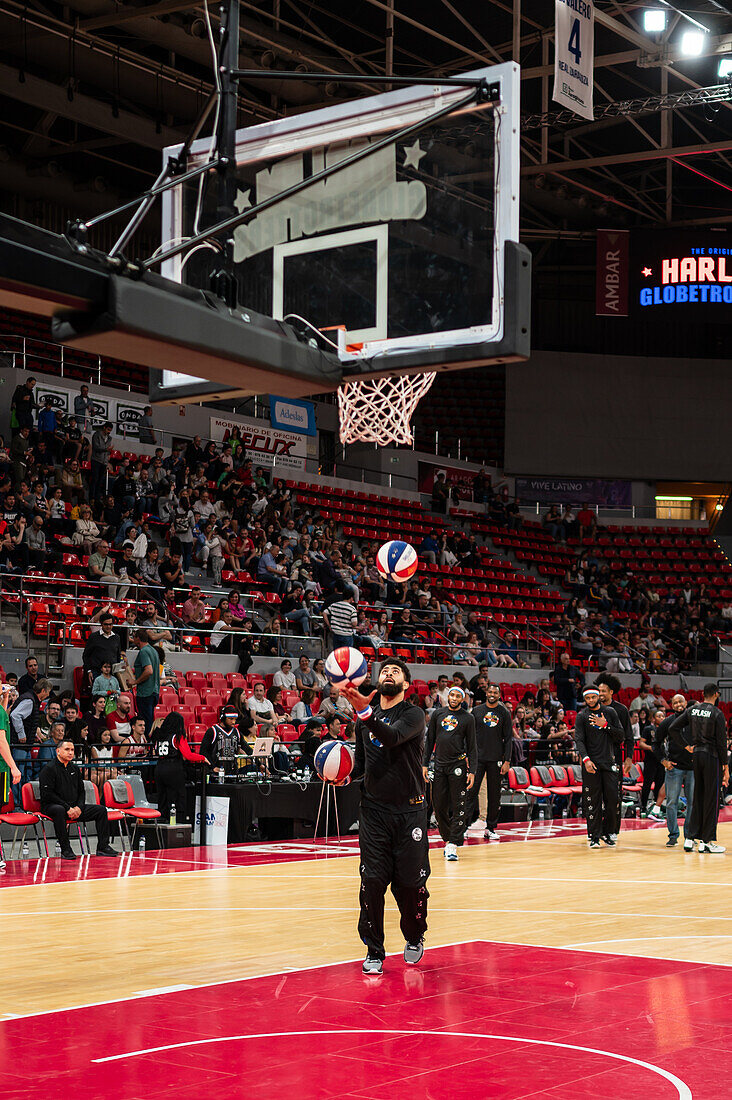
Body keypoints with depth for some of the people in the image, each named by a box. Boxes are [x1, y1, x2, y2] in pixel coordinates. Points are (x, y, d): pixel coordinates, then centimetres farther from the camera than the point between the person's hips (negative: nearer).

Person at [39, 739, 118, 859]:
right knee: (59, 810, -41)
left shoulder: (75, 768, 16)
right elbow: (47, 794, -15)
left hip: (74, 808, 7)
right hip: (51, 806, -7)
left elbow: (81, 791, 19)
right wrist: (67, 808, -20)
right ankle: (65, 849, -33)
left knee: (101, 810, -6)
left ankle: (103, 847, -4)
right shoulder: (49, 769, -6)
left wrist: (78, 807, -3)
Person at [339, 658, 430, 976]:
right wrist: (348, 774, 0)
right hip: (374, 810, 3)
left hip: (409, 811, -3)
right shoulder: (364, 720, 11)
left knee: (410, 883, 0)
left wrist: (365, 711, -41)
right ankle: (374, 951, 6)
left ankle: (414, 939, 27)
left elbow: (393, 737, -27)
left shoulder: (413, 714, -5)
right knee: (372, 881, -5)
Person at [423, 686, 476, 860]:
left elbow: (472, 747, 4)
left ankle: (453, 845, -5)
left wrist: (472, 771, -3)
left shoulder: (468, 718, 4)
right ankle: (447, 838, 20)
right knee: (439, 806, 3)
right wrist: (425, 764, 6)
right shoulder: (438, 714, 10)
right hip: (439, 765, 3)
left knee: (458, 807, -5)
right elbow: (429, 740, 13)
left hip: (458, 765, -3)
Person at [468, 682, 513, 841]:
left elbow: (508, 739, 4)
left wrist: (507, 761, -3)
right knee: (471, 791, -8)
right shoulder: (477, 711, 6)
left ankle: (490, 828, 12)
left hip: (496, 759, 0)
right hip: (477, 757, 0)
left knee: (494, 795, 5)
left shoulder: (504, 713, 4)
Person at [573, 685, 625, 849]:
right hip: (591, 763, -2)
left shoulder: (610, 712, 9)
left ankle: (607, 833, 14)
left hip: (609, 762, 2)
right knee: (592, 801, -2)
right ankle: (594, 837, 4)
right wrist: (586, 759, -21)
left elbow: (620, 736, 7)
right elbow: (579, 740, -7)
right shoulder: (582, 716, 2)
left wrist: (605, 725, -8)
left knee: (612, 798, -1)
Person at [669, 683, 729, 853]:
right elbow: (721, 742, -11)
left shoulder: (692, 710, 6)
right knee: (711, 799, 0)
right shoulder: (717, 714, -10)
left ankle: (691, 838, 10)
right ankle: (707, 842, 1)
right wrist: (725, 766, -6)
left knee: (697, 799, 12)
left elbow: (672, 729, 4)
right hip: (712, 757, -5)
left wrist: (687, 745, 10)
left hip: (696, 755, 5)